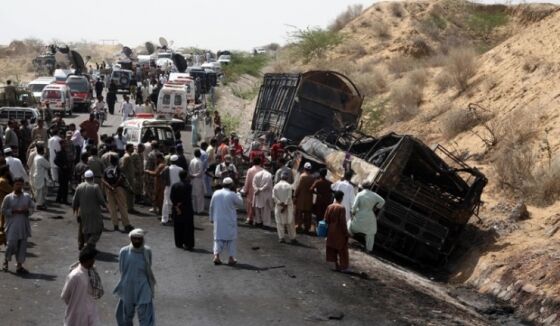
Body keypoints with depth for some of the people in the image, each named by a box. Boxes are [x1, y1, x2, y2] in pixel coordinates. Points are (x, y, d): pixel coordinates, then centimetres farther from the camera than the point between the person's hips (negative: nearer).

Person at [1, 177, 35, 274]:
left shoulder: (27, 197, 7)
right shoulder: (8, 197, -2)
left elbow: (32, 208, 10)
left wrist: (26, 211, -10)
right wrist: (15, 211, -14)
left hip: (24, 225, 3)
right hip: (12, 225, -3)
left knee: (22, 245, 3)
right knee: (11, 244, -8)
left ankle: (19, 266, 11)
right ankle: (6, 261, 19)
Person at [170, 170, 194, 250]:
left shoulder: (174, 186, -1)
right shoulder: (188, 185, -12)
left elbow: (172, 198, -6)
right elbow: (188, 198, -15)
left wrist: (176, 207, -6)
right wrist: (179, 204, -7)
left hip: (177, 210, 4)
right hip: (187, 210, -4)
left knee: (178, 227, 15)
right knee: (188, 227, 4)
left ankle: (179, 243, 20)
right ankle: (188, 244, 2)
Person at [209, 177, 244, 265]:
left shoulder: (216, 193, 1)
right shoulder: (232, 195, -12)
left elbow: (211, 207, 7)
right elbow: (240, 204, 0)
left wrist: (211, 218, 17)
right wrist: (238, 194, 13)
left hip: (218, 221, 3)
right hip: (230, 221, -3)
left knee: (218, 238, 11)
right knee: (231, 239, 8)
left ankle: (216, 255, -2)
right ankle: (231, 258, 8)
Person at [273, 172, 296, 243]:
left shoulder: (276, 186, 1)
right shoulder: (289, 186, -5)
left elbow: (274, 196, -8)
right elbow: (289, 197, -13)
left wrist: (280, 203, -13)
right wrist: (285, 205, -13)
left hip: (279, 206, 1)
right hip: (288, 206, -1)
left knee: (280, 222, 6)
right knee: (290, 222, 5)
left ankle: (282, 237, 2)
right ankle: (292, 238, 7)